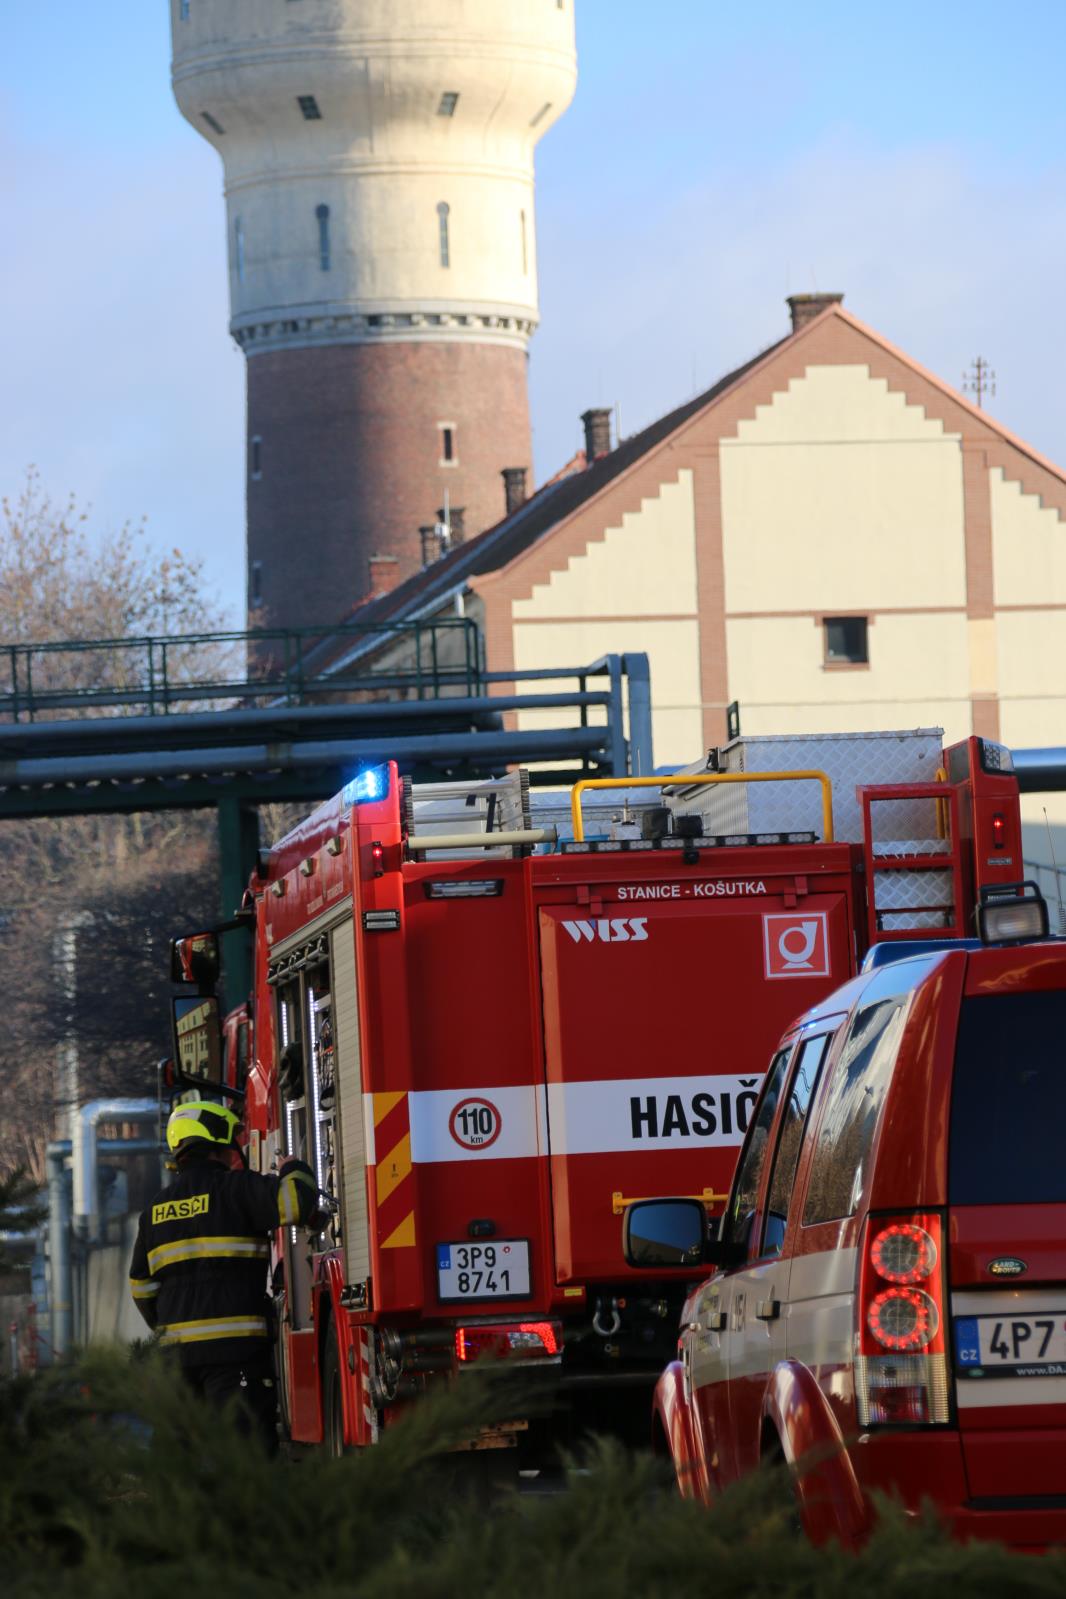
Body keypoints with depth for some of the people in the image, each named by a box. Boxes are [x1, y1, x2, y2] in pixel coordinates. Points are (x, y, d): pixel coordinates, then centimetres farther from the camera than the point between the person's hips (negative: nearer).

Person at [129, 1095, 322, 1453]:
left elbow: (142, 1287, 20)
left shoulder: (157, 1208, 17)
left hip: (180, 1347, 7)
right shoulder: (233, 1188, -5)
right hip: (232, 1343, -7)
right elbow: (295, 1202, -18)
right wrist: (294, 1171, 4)